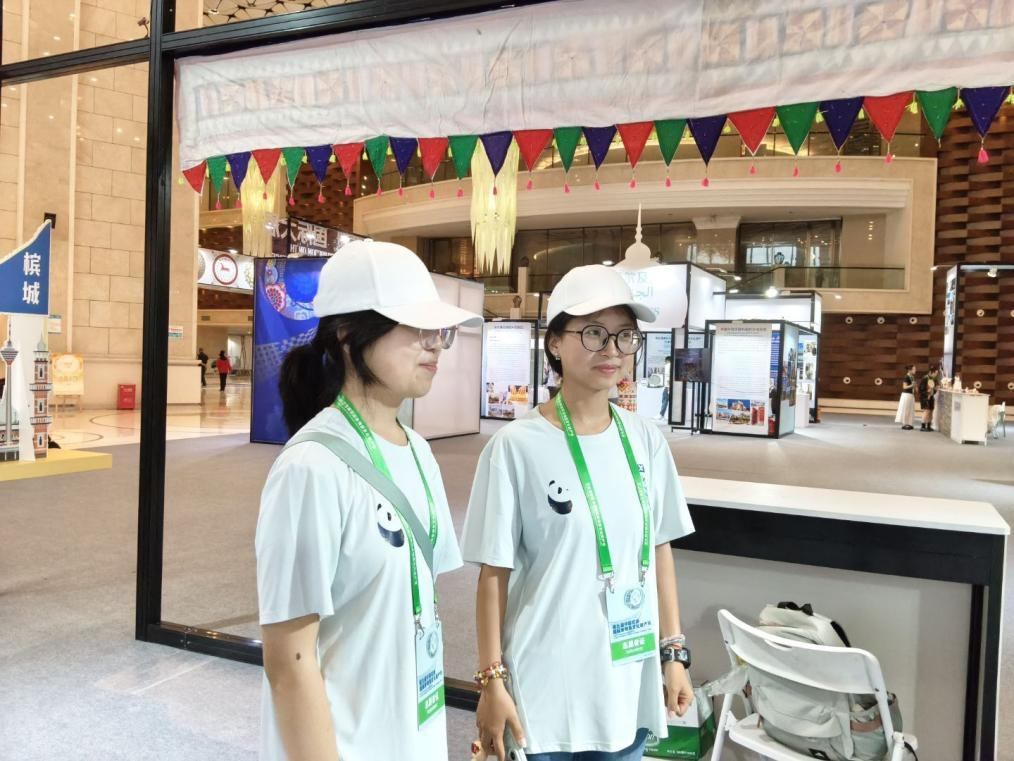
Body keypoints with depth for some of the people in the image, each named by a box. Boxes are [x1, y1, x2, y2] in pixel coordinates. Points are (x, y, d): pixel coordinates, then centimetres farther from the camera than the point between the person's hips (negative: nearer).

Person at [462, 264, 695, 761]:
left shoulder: (646, 441, -1)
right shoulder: (516, 446, -14)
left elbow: (658, 551, 7)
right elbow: (494, 573, -10)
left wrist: (673, 653, 9)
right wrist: (492, 682, -7)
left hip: (629, 682, 4)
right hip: (543, 688, -4)